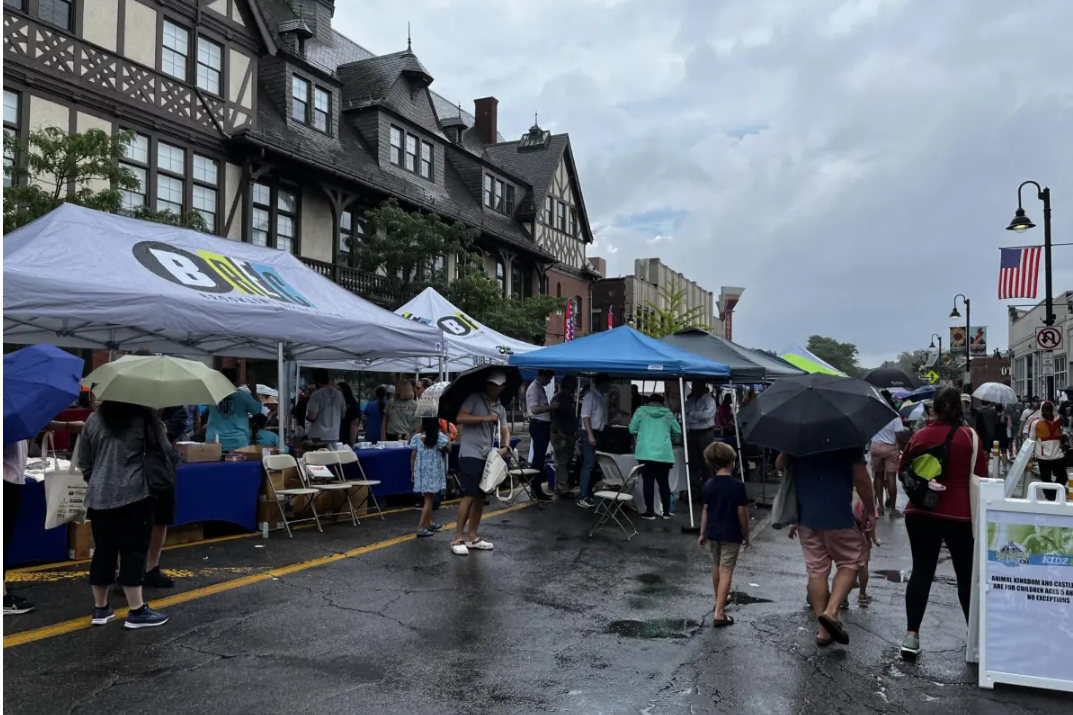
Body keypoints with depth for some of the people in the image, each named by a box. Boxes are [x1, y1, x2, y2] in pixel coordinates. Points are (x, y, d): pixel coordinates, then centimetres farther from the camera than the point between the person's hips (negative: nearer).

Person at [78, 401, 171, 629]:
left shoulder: (93, 420, 9)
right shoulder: (144, 418, -5)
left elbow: (83, 462, 13)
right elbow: (163, 451, -2)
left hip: (99, 497, 5)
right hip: (134, 495, -5)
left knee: (103, 551, 13)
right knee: (133, 551, -1)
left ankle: (100, 608, 22)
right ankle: (137, 611, 1)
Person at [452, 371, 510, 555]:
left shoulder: (501, 408, 16)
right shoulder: (474, 398, -4)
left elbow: (505, 430, 10)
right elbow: (460, 418, -14)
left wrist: (505, 447, -10)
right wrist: (484, 418, -18)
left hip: (488, 456, 7)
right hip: (470, 454, -7)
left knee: (481, 496, 10)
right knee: (469, 496, -10)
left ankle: (473, 537, 19)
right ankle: (458, 539, -3)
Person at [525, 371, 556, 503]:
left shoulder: (541, 388, 16)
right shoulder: (534, 388, -15)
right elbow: (534, 409, -24)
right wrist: (551, 406, -21)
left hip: (543, 425, 10)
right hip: (538, 425, -10)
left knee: (540, 457, 12)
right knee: (539, 457, -8)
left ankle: (536, 487, 18)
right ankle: (536, 489, -5)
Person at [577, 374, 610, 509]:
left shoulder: (602, 398, 16)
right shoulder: (590, 396, -9)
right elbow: (585, 416, -16)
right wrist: (590, 435, -22)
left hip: (599, 434, 9)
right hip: (590, 434, -9)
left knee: (595, 465, 10)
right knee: (589, 465, -11)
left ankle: (589, 494, 16)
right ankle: (583, 497, -11)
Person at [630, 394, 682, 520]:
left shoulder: (641, 411, 7)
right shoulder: (668, 414, 11)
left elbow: (632, 430, 5)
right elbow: (678, 431, 16)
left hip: (646, 453, -2)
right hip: (664, 454, 2)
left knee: (648, 482, 3)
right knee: (664, 483, 12)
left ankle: (650, 512, 5)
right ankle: (666, 512, 16)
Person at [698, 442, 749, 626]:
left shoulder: (708, 485, -2)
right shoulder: (738, 485, -14)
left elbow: (705, 511, 4)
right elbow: (742, 513, -11)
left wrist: (703, 533, 14)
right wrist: (746, 535, 1)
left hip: (713, 533, 5)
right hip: (731, 534, -4)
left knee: (716, 566, 22)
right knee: (726, 571, -3)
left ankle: (719, 600, 40)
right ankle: (719, 612, -8)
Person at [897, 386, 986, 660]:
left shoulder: (920, 435, 1)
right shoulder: (970, 437, -6)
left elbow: (903, 471, 10)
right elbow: (981, 477, -2)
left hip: (920, 512, 2)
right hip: (959, 514, -2)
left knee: (921, 571, 5)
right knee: (966, 574, 12)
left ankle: (911, 635, 0)